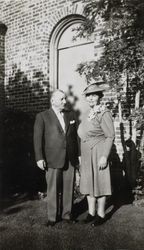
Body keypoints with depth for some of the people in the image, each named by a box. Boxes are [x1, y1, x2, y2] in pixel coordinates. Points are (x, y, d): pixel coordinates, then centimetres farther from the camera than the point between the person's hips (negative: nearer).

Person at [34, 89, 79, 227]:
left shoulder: (71, 114, 11)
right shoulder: (42, 116, -1)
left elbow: (75, 136, 13)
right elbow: (38, 138, -4)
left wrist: (77, 154, 9)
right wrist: (39, 158, -10)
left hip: (70, 159, 4)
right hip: (53, 159, -3)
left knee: (68, 188, 9)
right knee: (53, 189, 4)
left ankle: (67, 214, 24)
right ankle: (52, 217, 17)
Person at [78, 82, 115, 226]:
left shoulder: (104, 113, -12)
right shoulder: (86, 114, 11)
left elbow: (110, 136, -14)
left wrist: (104, 156, -19)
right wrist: (81, 156, 15)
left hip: (98, 153, -7)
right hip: (86, 154, 7)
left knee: (99, 182, 3)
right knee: (88, 182, 12)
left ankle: (101, 215, 18)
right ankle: (91, 213, 25)